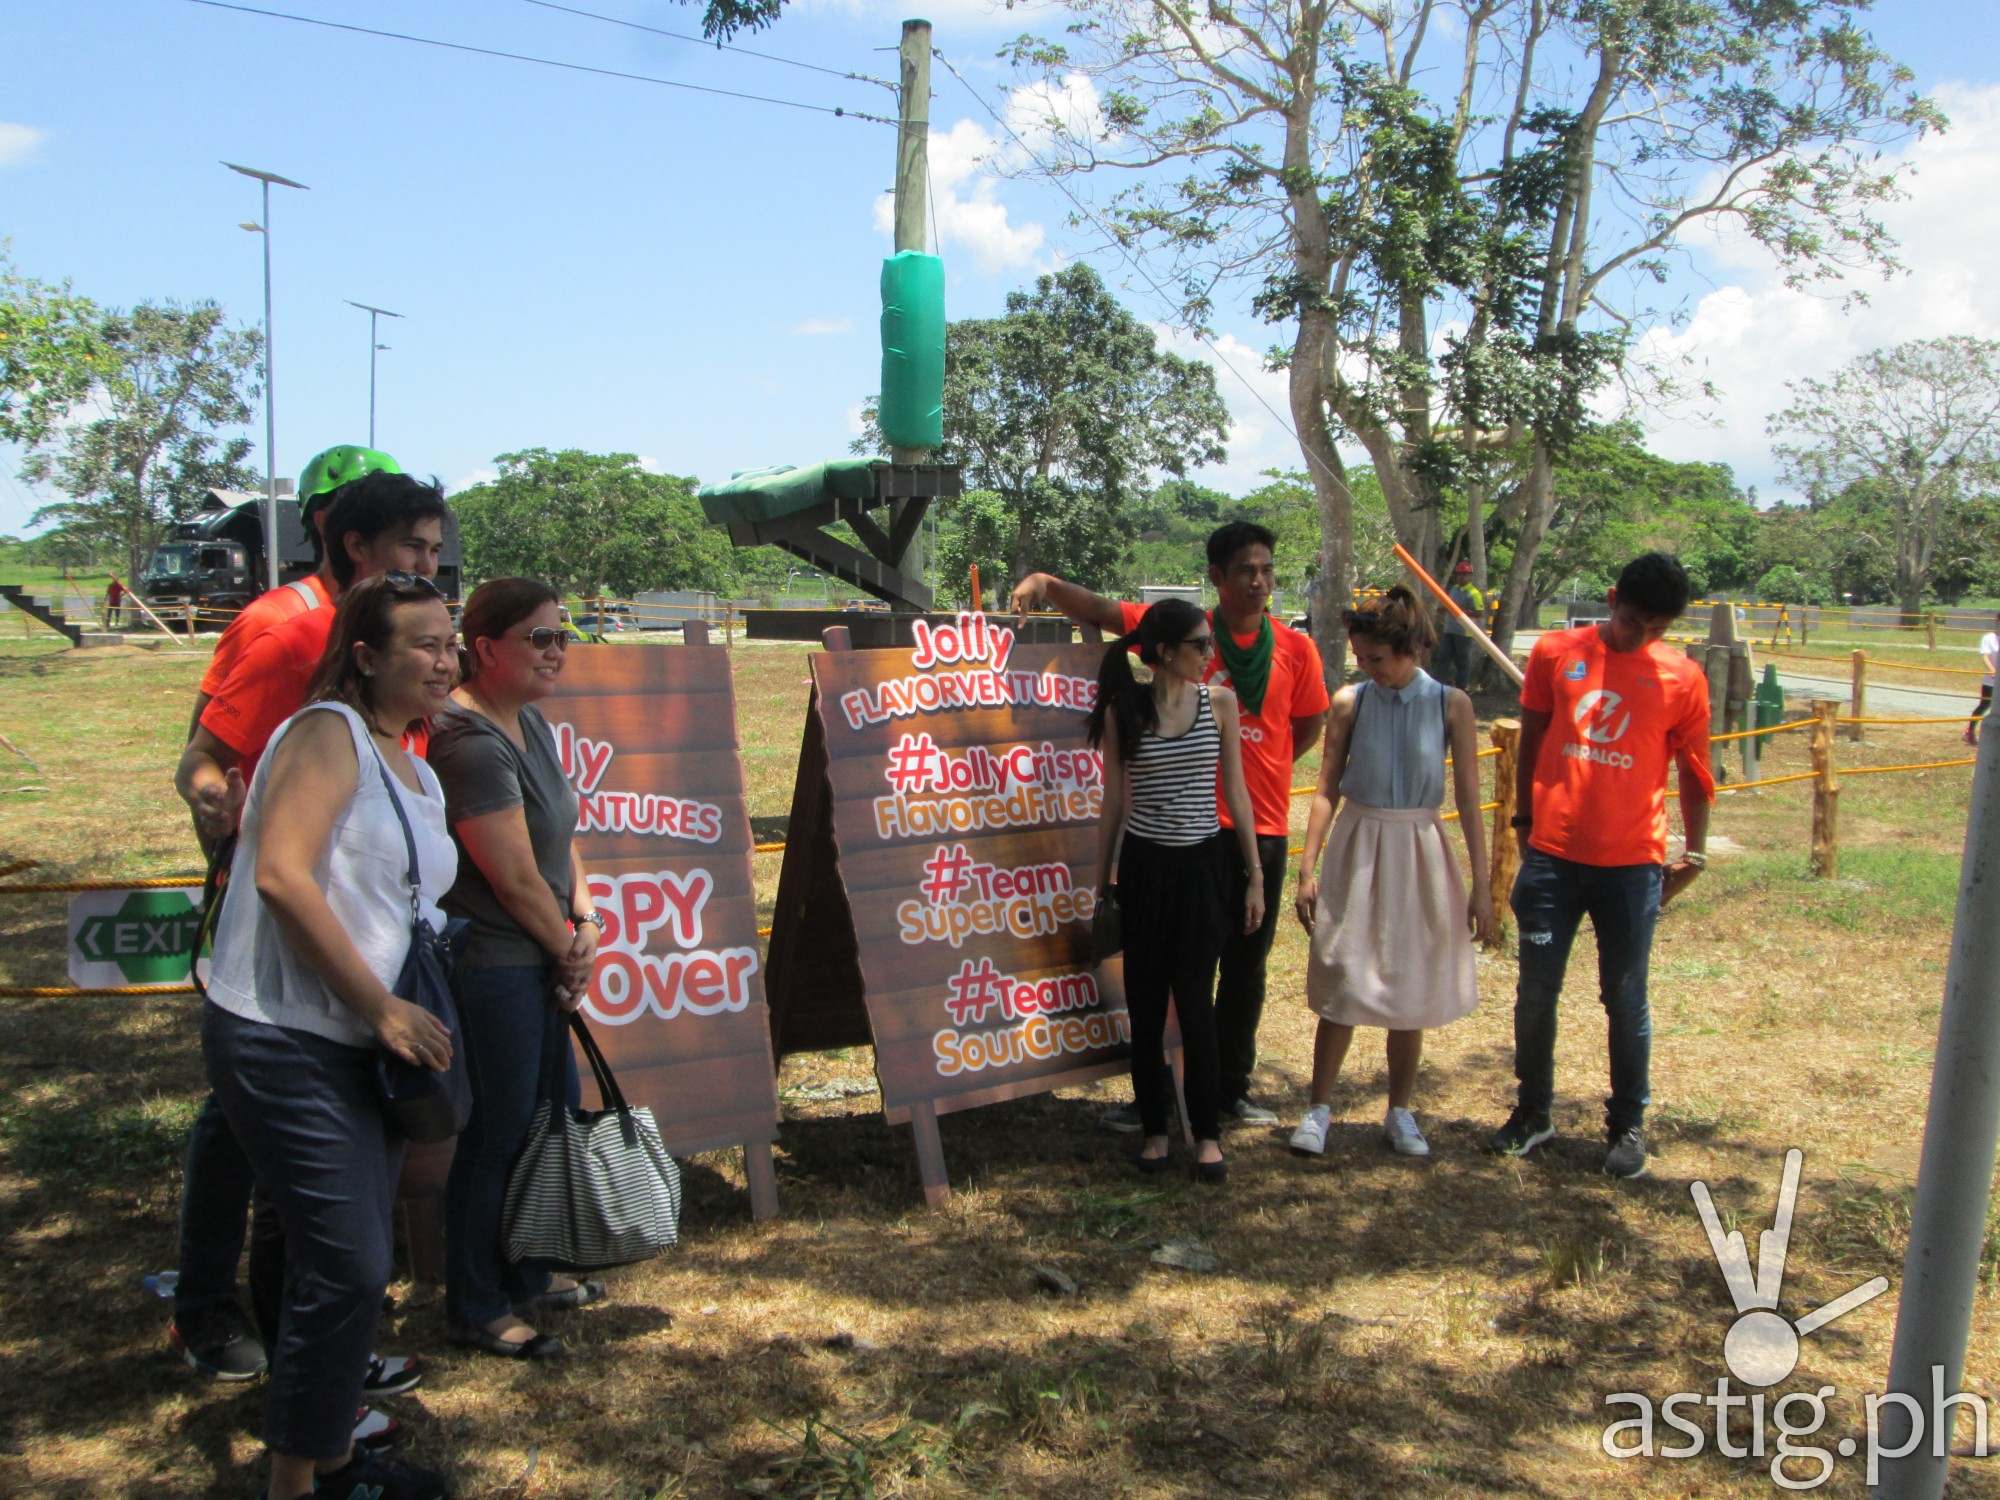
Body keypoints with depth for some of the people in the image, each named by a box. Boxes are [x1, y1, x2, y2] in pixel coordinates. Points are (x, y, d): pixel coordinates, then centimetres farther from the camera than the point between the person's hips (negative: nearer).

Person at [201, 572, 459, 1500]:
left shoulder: (417, 774, 15)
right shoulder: (329, 731, -12)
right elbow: (282, 875, -23)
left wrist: (411, 1016, 8)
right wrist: (381, 1007, -21)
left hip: (368, 1048, 9)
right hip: (287, 1045, -9)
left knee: (355, 1262, 16)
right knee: (347, 1266, -6)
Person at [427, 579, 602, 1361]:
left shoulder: (531, 723, 9)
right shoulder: (472, 743, -22)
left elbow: (562, 835, 14)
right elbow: (515, 878, -21)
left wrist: (585, 918, -1)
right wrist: (569, 949, -7)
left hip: (539, 963, 10)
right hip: (490, 967, -10)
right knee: (495, 1139, 4)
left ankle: (527, 1277, 39)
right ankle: (476, 1312, 23)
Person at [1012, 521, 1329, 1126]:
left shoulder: (1295, 648, 1)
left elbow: (1309, 726, 12)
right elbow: (1099, 610, -9)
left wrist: (1252, 767, 6)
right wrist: (1043, 582, -26)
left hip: (1263, 827, 2)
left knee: (1246, 965, 12)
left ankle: (1232, 1089, 26)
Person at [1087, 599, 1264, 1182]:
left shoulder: (1220, 702, 0)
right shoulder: (1122, 710, -2)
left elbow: (1236, 794, 5)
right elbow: (1113, 803, 4)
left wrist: (1254, 877, 5)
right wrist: (1101, 882, 6)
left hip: (1202, 866, 0)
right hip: (1144, 867, 0)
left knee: (1195, 1001, 0)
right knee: (1146, 1003, 6)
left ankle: (1207, 1133, 14)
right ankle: (1154, 1128, 21)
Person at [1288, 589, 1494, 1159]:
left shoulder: (1451, 705, -5)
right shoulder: (1349, 702, -4)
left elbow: (1469, 800, -2)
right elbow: (1327, 790, 0)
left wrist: (1481, 886, -2)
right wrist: (1308, 869, -5)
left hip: (1419, 854, 0)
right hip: (1356, 851, 0)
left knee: (1410, 990, 9)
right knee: (1342, 983, 1)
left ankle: (1400, 1112, 25)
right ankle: (1319, 1107, 15)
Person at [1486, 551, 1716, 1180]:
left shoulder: (1681, 678, -1)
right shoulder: (1555, 653, 0)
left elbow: (1693, 771, 7)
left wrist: (1694, 851, 7)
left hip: (1632, 864, -1)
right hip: (1552, 856, 1)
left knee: (1625, 999, 8)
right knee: (1535, 993, 9)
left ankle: (1628, 1124, 24)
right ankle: (1532, 1111, 26)